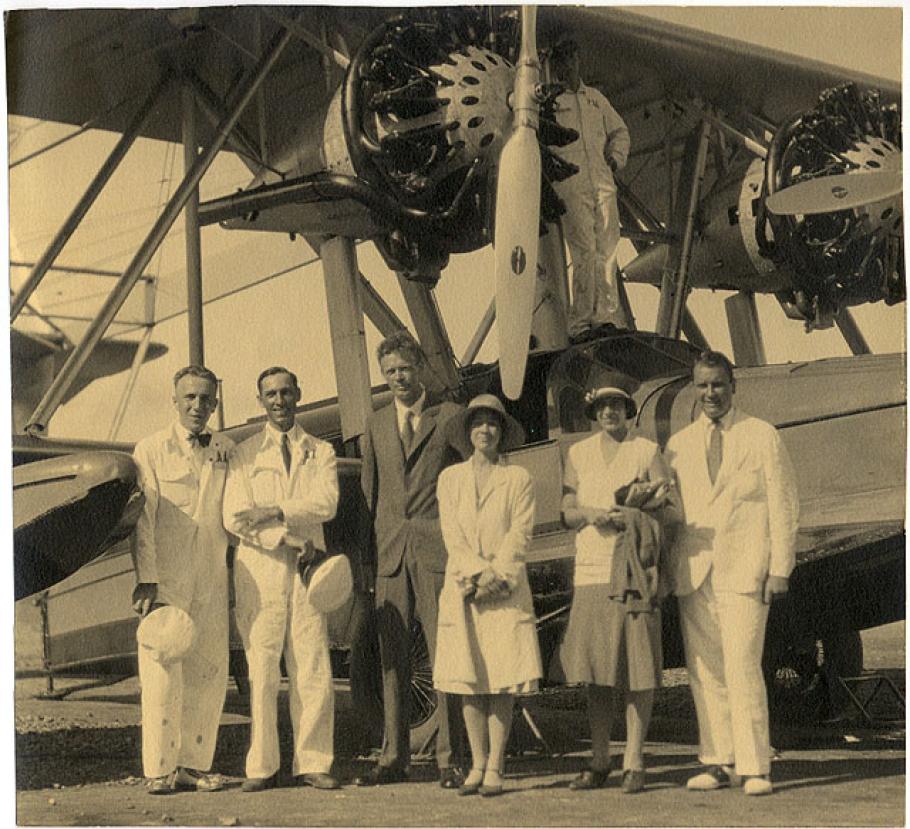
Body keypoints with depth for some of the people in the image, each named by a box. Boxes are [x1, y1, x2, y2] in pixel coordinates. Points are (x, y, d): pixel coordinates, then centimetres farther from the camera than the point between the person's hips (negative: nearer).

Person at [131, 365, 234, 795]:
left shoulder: (226, 451, 12)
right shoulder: (151, 450, 1)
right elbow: (142, 518, -3)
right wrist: (145, 579, -11)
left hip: (212, 577, 4)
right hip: (165, 577, -4)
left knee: (209, 671, 3)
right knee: (161, 671, -5)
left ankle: (193, 764, 11)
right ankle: (160, 768, 2)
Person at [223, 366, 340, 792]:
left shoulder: (321, 453, 16)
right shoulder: (244, 454, 13)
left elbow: (326, 502, -3)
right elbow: (234, 517, 1)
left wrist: (274, 511, -14)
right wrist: (285, 534, -10)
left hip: (307, 564, 1)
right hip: (259, 566, -1)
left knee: (313, 667, -3)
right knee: (261, 669, -5)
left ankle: (311, 762, 3)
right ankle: (262, 767, 0)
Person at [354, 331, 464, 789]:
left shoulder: (450, 416, 5)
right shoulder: (376, 424, 16)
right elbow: (368, 490, 18)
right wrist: (367, 554, 10)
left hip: (438, 550, -4)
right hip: (389, 553, 4)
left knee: (445, 655, -5)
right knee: (391, 658, 5)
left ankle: (448, 758, 0)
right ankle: (393, 757, 12)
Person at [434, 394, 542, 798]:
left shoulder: (518, 478, 6)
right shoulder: (450, 478, 11)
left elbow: (519, 535, -2)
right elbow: (452, 535, 3)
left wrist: (497, 576, -13)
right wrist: (479, 572, -11)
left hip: (506, 591, -2)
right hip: (461, 588, 2)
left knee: (502, 683, -5)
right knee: (468, 681, 1)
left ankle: (495, 769, 0)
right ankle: (477, 765, 10)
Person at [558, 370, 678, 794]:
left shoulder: (648, 451, 6)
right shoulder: (578, 453, 15)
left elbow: (669, 512, 4)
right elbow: (568, 512, 13)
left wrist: (638, 510, -14)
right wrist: (592, 513, -8)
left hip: (635, 571, -3)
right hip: (590, 568, 3)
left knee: (639, 666, -5)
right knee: (594, 667, 3)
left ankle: (634, 763, 0)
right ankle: (599, 763, 12)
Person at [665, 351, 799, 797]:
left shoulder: (762, 436, 6)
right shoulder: (678, 445, 15)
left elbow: (784, 505, 3)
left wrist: (780, 569, -5)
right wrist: (665, 568, 9)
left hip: (744, 571, -3)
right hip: (693, 572, 4)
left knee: (742, 669, -11)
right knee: (704, 672, 2)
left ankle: (754, 767, -4)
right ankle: (717, 762, 9)